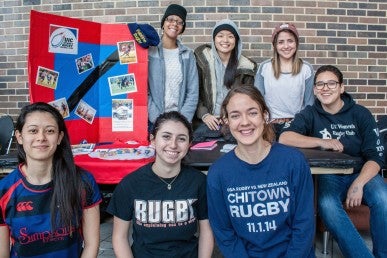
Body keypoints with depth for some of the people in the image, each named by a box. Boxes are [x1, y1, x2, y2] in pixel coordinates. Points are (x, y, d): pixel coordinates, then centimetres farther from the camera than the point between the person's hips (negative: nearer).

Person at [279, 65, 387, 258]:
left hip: (362, 173, 1)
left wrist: (358, 184, -19)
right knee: (326, 205, -33)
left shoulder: (360, 114, 1)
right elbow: (284, 138, -14)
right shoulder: (310, 114, 2)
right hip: (329, 176, -1)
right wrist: (322, 142, -21)